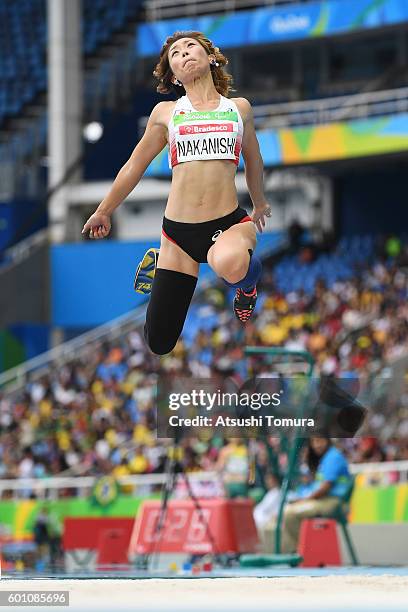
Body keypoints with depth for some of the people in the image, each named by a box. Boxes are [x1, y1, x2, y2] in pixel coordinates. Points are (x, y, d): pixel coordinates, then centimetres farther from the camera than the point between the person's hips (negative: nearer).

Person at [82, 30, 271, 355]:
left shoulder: (239, 108, 9)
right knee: (160, 344, 6)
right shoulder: (166, 113, 9)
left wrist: (260, 204, 38)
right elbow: (135, 166, 20)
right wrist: (104, 212, 27)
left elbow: (253, 161, 26)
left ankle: (247, 280, -1)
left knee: (230, 264, -43)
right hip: (178, 230, 2)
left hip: (229, 222, -2)